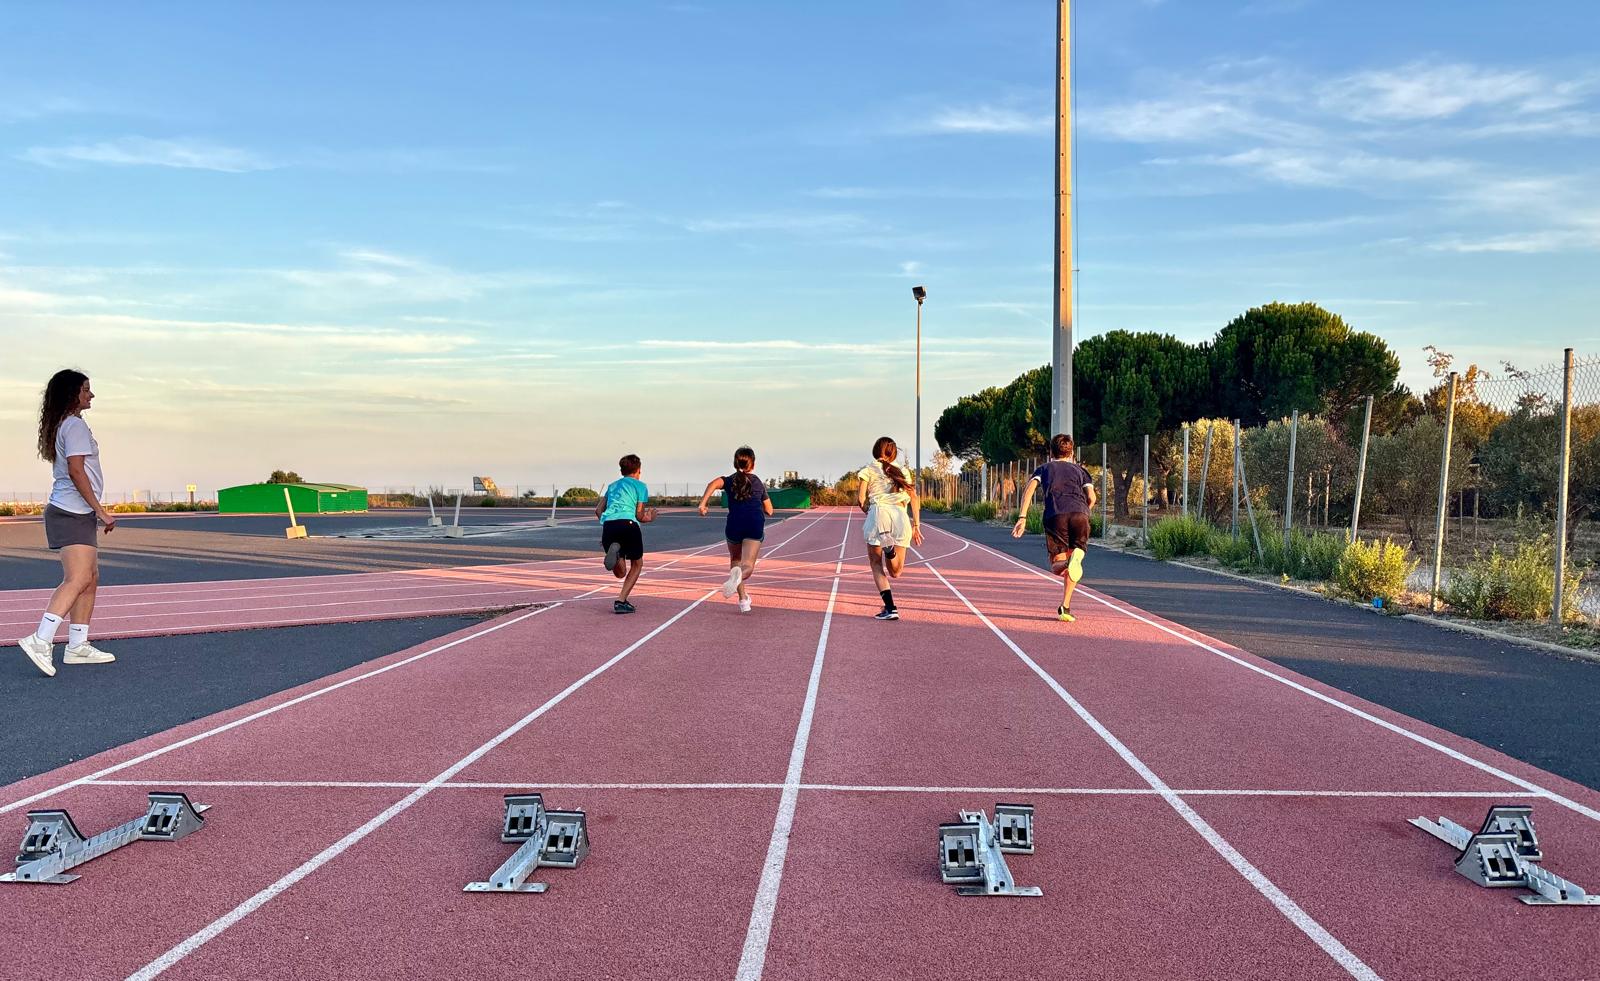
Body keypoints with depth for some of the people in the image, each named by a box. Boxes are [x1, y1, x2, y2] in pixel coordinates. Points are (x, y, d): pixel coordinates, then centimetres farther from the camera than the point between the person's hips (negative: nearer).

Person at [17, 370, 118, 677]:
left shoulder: (62, 425, 20)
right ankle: (40, 640, -23)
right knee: (77, 579, -17)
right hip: (74, 513, -10)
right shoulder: (75, 425, -11)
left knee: (90, 578, 11)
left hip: (76, 513, 10)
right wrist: (101, 511, -16)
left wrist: (95, 512, 21)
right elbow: (76, 470, -18)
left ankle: (78, 646, 12)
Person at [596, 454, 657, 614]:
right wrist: (648, 518, 28)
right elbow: (639, 515, 8)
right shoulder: (640, 485, 13)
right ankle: (621, 601, 3)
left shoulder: (612, 485, 29)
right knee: (637, 564, 19)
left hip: (608, 526, 4)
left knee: (620, 573, 12)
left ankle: (614, 549, -21)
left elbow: (598, 510, 25)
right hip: (628, 524, -4)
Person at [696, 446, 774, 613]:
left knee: (735, 560, 25)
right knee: (748, 566, -10)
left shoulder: (730, 480, 12)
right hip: (755, 526, -1)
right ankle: (739, 575, -48)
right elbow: (769, 511, 21)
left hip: (734, 525, 1)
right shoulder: (759, 483, 17)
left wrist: (703, 502, -15)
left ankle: (743, 600, 23)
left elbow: (714, 484, -11)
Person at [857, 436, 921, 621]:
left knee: (876, 563, 9)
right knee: (895, 572, 11)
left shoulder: (868, 470, 13)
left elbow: (861, 498, 4)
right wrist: (916, 525, 14)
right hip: (901, 516, 3)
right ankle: (890, 549, -24)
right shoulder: (901, 471, 23)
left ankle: (890, 608, -8)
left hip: (879, 513, -3)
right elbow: (914, 498, 15)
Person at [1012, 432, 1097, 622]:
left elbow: (1029, 488, 8)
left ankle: (1064, 564, -35)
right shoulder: (1079, 470, 31)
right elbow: (1091, 497, 14)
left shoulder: (1044, 469, 29)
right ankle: (1065, 608, -5)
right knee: (1072, 564, 13)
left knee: (1057, 566, 3)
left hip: (1055, 516, -1)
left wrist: (1022, 517, 2)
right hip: (1079, 514, 1)